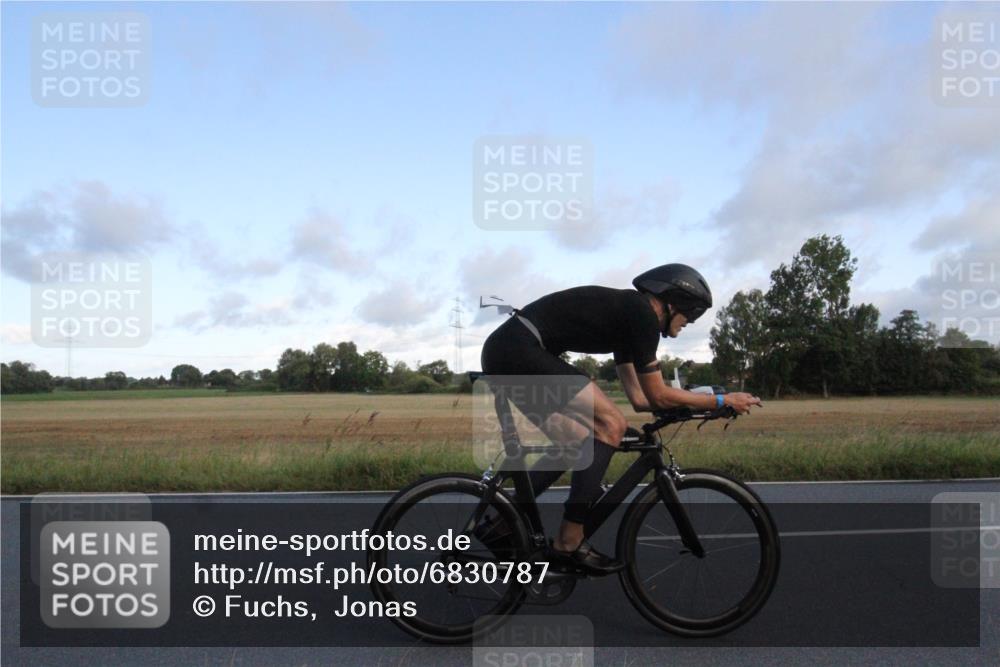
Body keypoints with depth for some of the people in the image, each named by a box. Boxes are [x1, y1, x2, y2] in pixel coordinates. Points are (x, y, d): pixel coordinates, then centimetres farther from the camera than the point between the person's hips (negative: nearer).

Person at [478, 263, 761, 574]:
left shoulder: (626, 312, 22)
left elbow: (639, 399, 25)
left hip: (502, 351, 10)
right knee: (611, 426, -10)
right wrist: (723, 400, 6)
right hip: (519, 350, -10)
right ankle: (569, 543, -7)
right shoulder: (642, 313, -6)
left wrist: (703, 403, 27)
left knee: (578, 443, 15)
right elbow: (658, 396, -4)